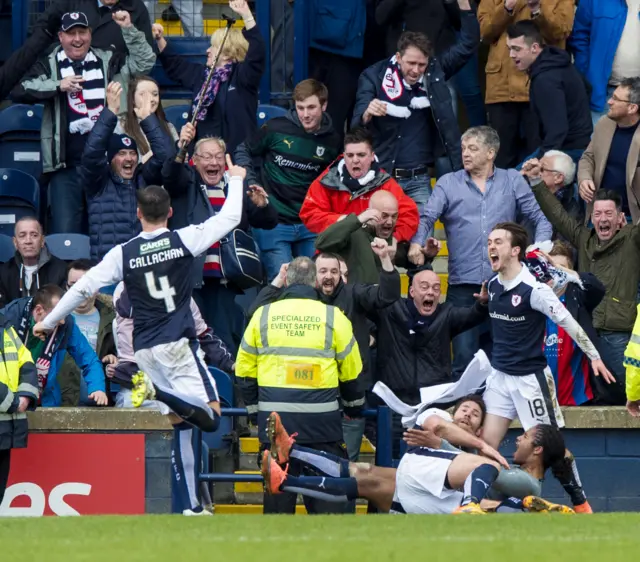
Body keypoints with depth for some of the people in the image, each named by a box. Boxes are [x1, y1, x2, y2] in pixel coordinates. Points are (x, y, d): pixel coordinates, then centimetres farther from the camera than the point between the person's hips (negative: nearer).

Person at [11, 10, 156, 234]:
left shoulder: (109, 62, 12)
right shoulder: (49, 66, 5)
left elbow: (145, 62, 10)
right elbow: (19, 92, -5)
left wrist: (128, 30, 0)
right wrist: (58, 86, -14)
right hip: (66, 165, -2)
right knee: (65, 233, -7)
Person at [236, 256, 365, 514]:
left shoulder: (263, 315, 4)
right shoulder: (333, 316, 0)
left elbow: (245, 369, 9)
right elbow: (351, 370, 7)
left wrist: (254, 406, 21)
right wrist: (354, 405, 24)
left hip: (275, 416, 1)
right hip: (322, 420, -1)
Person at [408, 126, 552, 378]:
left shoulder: (512, 181, 11)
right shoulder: (448, 183, 9)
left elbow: (540, 217, 9)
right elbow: (427, 217, -1)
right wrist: (416, 243, -21)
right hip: (463, 284, -1)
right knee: (464, 355, -6)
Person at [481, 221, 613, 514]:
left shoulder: (534, 289, -17)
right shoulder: (493, 284, 4)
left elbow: (567, 322, -14)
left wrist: (594, 356, -13)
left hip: (530, 377, -6)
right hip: (500, 376, 6)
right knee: (486, 443, -2)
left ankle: (581, 504, 10)